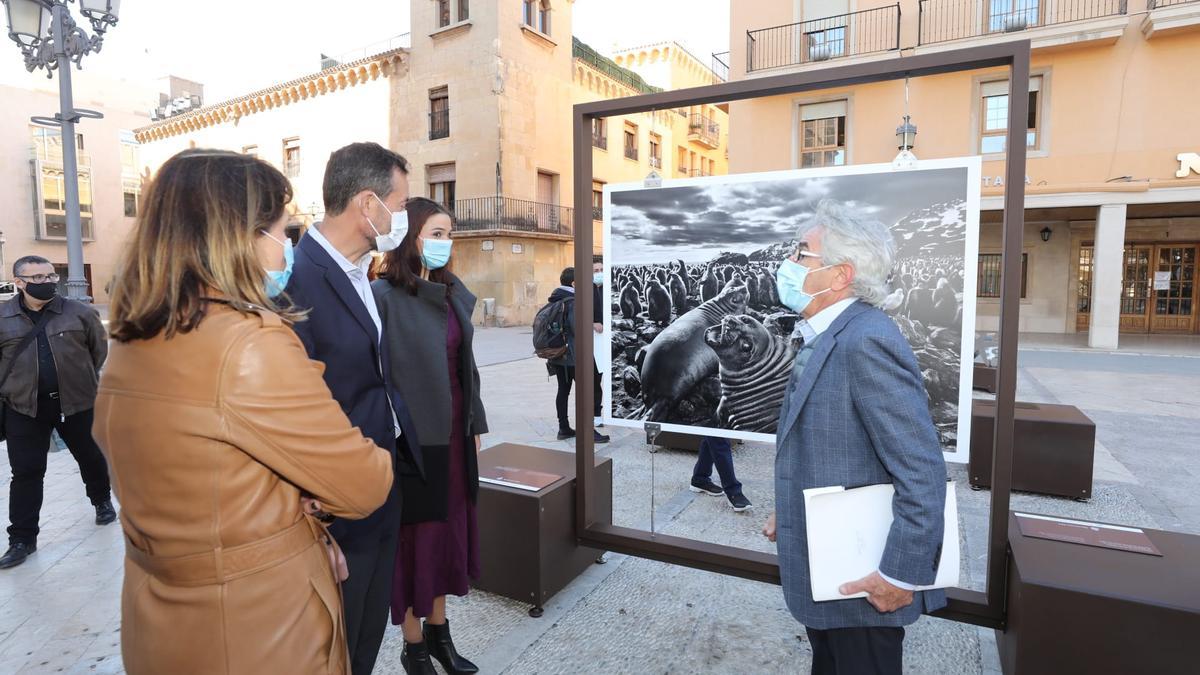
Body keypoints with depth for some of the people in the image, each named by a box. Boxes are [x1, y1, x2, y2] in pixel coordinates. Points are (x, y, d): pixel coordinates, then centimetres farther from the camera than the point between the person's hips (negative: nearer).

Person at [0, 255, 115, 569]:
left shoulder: (79, 312, -2)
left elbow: (102, 351, 4)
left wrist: (96, 386, 3)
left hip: (77, 402, 0)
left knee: (90, 458, 16)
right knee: (26, 472, 4)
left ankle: (102, 501, 41)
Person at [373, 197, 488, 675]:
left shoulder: (453, 293, 8)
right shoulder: (384, 295, -14)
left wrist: (475, 422, 12)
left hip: (453, 432, 7)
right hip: (412, 435, -7)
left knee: (448, 528, 17)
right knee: (414, 536, 8)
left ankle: (439, 631, 36)